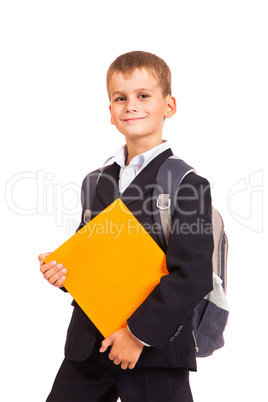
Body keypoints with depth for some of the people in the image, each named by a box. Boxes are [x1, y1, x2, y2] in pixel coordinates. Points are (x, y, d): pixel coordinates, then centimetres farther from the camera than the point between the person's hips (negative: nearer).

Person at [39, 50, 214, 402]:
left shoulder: (188, 184, -9)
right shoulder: (97, 183, 10)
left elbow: (193, 277, -15)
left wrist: (139, 333, -17)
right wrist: (62, 271, -1)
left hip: (155, 350, -5)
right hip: (87, 346, 5)